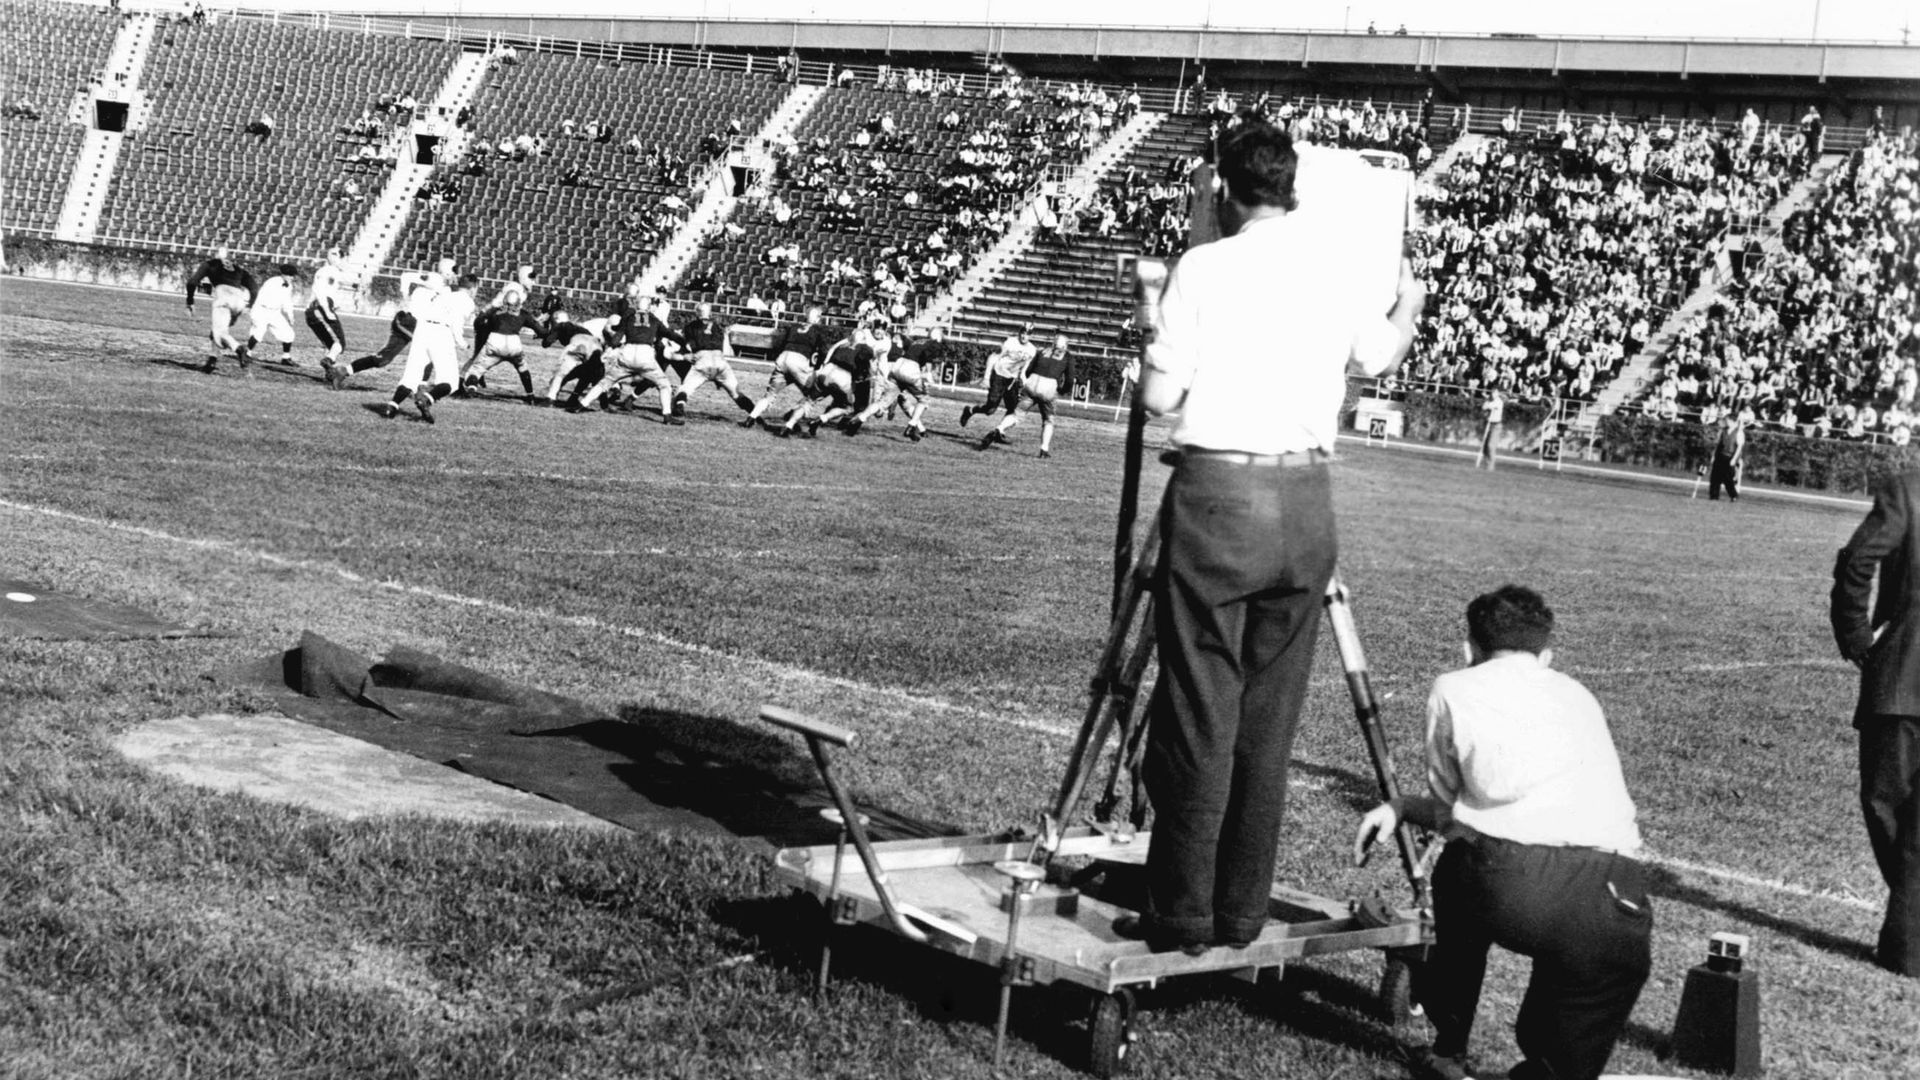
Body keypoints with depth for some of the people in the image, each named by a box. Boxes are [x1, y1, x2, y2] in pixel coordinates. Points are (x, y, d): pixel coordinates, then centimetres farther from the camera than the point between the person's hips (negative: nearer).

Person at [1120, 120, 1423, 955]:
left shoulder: (1204, 268, -5)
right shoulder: (1336, 274, 8)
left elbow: (1159, 397, -6)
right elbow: (1382, 353, 28)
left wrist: (1153, 356, 17)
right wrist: (1409, 303, 49)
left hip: (1218, 493, -4)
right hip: (1307, 500, 4)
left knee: (1198, 714, 2)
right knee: (1269, 720, 11)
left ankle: (1182, 913, 6)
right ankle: (1242, 911, 17)